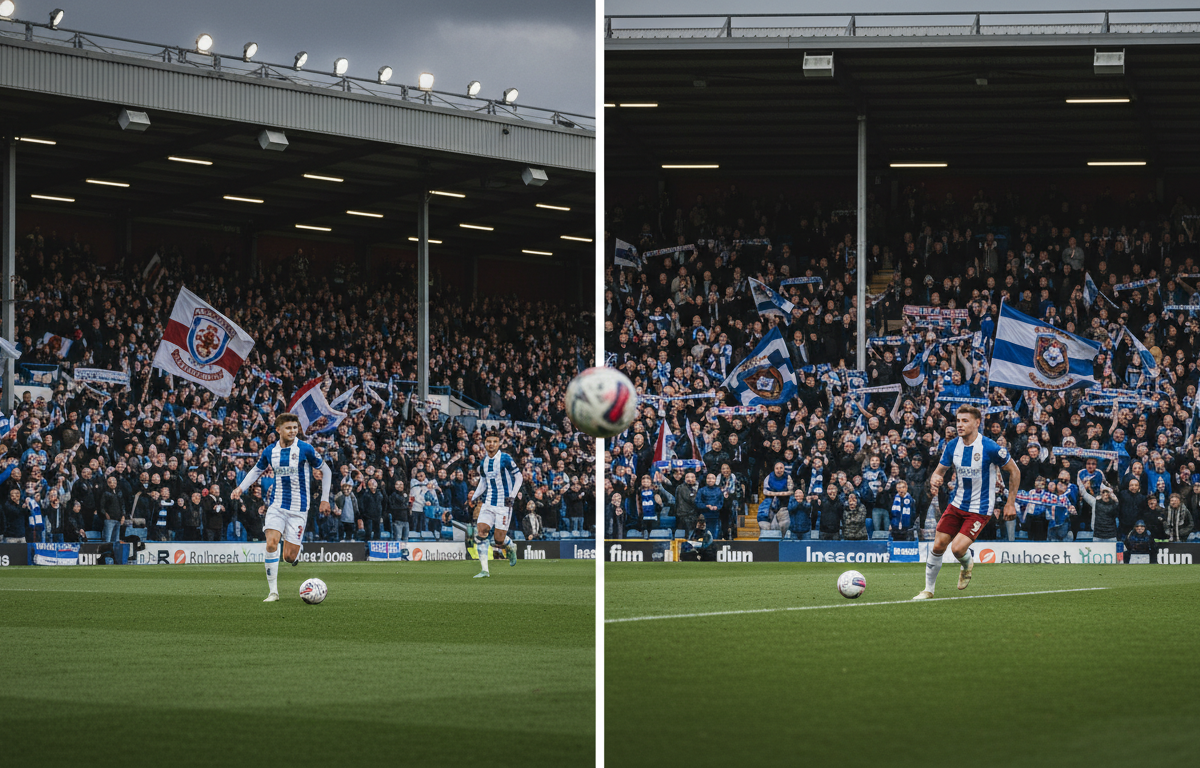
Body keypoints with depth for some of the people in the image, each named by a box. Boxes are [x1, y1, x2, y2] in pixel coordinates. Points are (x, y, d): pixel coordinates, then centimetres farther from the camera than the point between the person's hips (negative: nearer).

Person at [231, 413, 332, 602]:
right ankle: (273, 591, -12)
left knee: (289, 557, -5)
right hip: (277, 505, 2)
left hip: (298, 508, -2)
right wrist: (241, 488, 4)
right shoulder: (270, 451, 3)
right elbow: (256, 470, 20)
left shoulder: (305, 449, -7)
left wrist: (325, 499, 2)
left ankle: (298, 549, 34)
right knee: (271, 544, -19)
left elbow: (325, 470, 4)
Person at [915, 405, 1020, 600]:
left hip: (979, 509, -5)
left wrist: (1011, 503, -5)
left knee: (958, 548, -19)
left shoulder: (990, 448, -18)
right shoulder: (953, 446, -3)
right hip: (957, 504, 5)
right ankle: (928, 589, 17)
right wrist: (935, 480, -19)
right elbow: (939, 470, 7)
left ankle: (967, 566, 18)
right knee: (938, 546, -1)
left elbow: (1014, 471, -7)